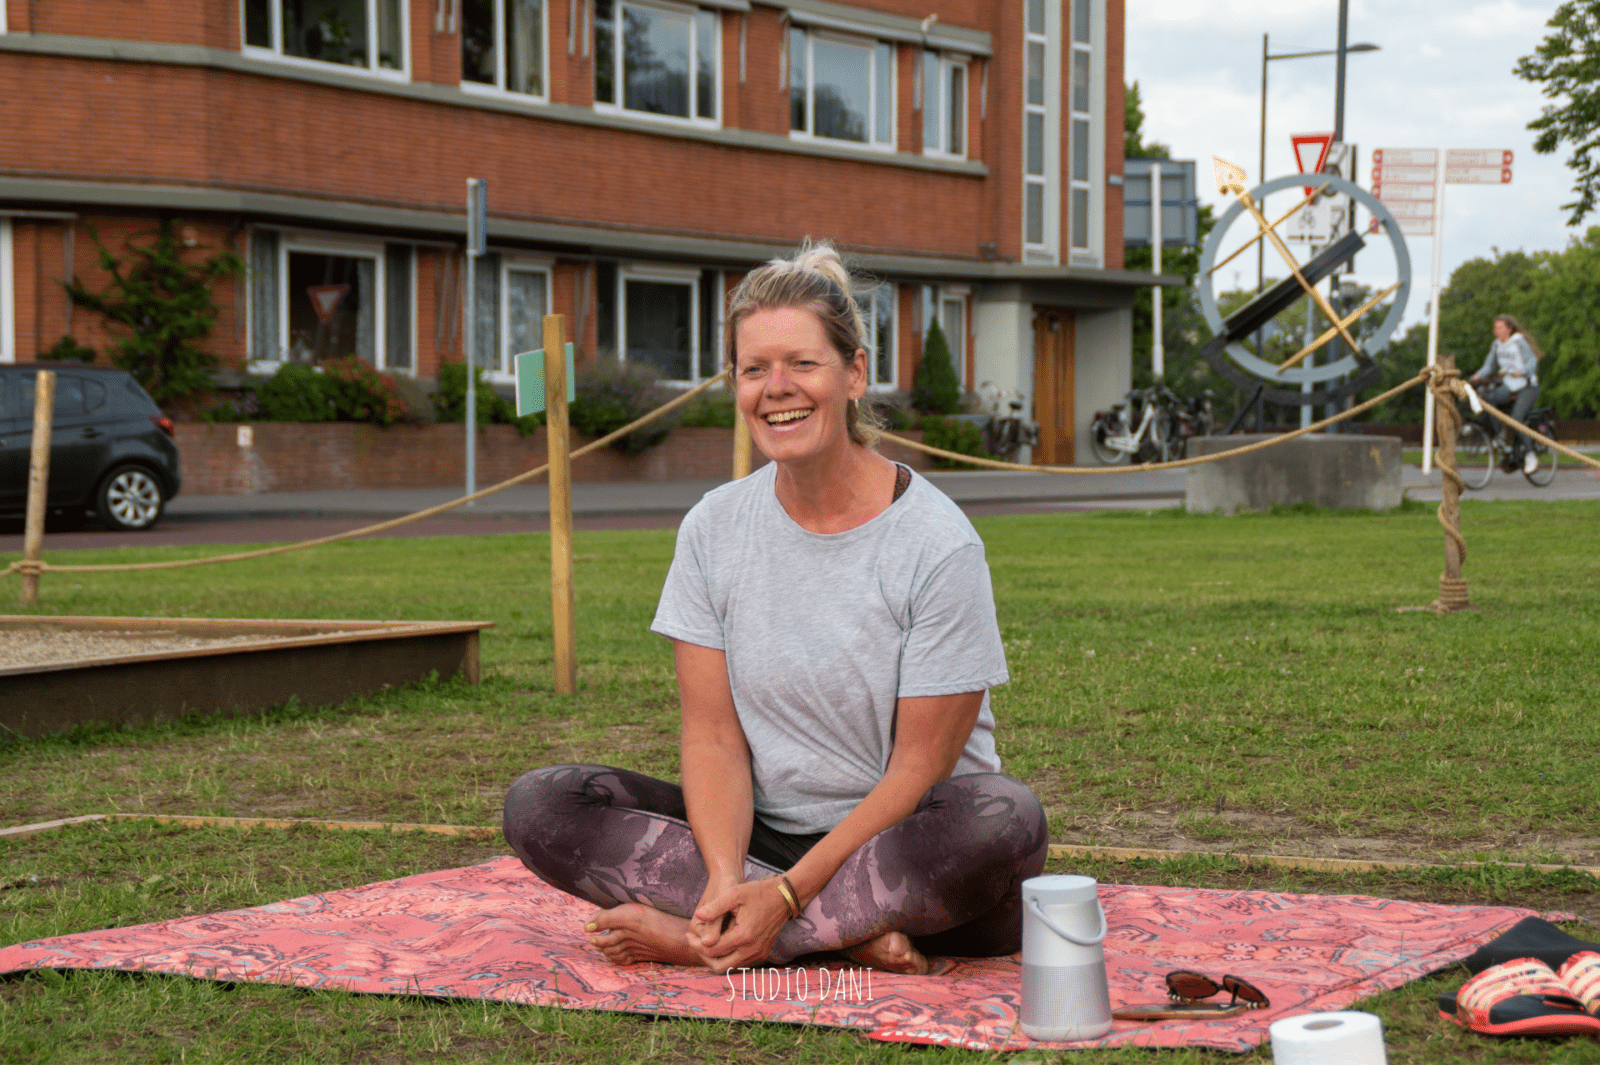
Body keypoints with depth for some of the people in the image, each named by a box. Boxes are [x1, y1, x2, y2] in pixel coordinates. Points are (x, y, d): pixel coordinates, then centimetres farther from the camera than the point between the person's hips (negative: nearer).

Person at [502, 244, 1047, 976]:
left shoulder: (939, 545, -10)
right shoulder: (714, 530, 2)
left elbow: (920, 767, -12)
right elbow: (714, 736, -2)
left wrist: (787, 894, -22)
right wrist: (727, 882, -21)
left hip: (901, 843, -4)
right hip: (763, 834, 4)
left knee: (1004, 819, -37)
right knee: (539, 806, -16)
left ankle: (691, 938, -27)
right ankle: (849, 934, -24)